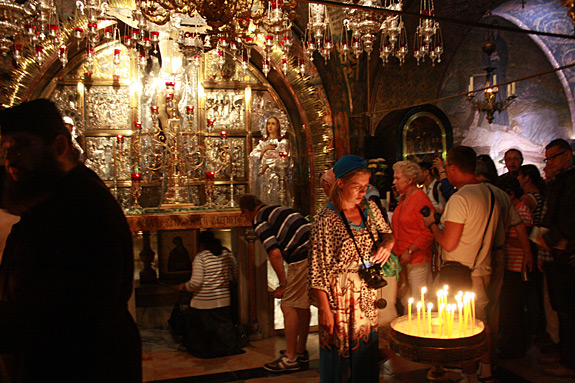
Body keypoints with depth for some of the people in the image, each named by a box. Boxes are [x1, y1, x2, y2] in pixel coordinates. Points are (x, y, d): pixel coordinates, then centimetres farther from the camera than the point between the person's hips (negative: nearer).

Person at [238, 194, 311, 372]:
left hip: (303, 258, -9)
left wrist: (283, 284, -4)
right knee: (302, 305, 17)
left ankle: (290, 359, 2)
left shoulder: (259, 220, -1)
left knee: (289, 306, -2)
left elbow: (274, 253, -13)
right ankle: (301, 351, 28)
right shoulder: (279, 210, 25)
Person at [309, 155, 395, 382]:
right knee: (340, 351, 7)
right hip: (339, 295, -6)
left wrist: (387, 243, -6)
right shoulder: (326, 219, -17)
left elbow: (386, 232, 19)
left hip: (367, 294, 6)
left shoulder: (370, 208, 2)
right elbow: (317, 269, -15)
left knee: (366, 347, 19)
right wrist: (324, 309, -16)